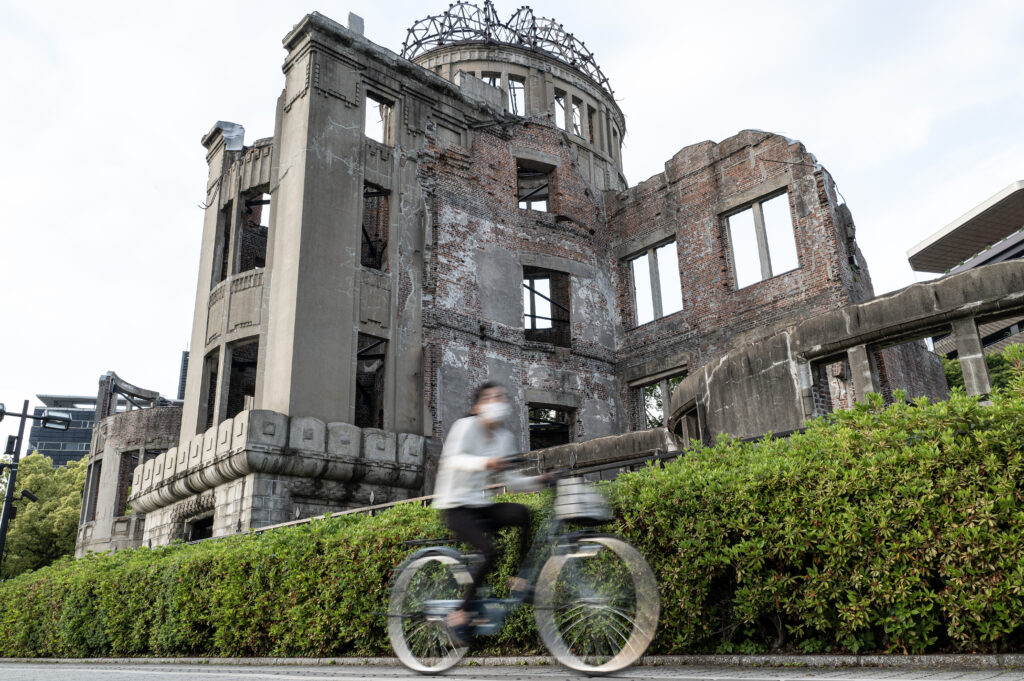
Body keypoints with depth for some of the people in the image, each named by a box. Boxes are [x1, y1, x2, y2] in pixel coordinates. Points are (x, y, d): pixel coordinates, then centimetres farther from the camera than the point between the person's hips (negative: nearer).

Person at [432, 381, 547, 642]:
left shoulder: (505, 437, 7)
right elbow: (453, 459, -29)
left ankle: (520, 577, -10)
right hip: (456, 507, -6)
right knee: (489, 551, -26)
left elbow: (510, 480, 8)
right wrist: (484, 462, -47)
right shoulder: (466, 426, -11)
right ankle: (461, 613, -11)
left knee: (522, 513, -22)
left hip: (481, 506, 6)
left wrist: (538, 480, -9)